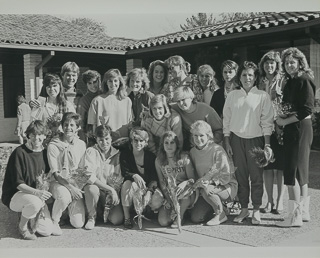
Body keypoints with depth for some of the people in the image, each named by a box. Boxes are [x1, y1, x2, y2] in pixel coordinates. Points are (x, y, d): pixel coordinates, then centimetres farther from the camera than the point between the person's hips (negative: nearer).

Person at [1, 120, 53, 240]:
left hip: (37, 196, 5)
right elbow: (18, 184, -19)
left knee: (47, 231, -9)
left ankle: (26, 214, 21)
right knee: (35, 202, -39)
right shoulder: (19, 153, -16)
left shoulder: (44, 153, 2)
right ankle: (22, 226, -7)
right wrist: (36, 192, -34)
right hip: (14, 195, -5)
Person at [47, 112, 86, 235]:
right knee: (64, 196, -40)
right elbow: (56, 174, -10)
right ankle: (54, 221, -10)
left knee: (78, 224, -9)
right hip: (58, 183, -3)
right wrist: (70, 187, -22)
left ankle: (70, 207, 24)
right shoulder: (53, 146, -7)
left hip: (76, 183, 3)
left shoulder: (81, 145, 4)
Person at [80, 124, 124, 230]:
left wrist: (114, 192, -18)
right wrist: (109, 189, -23)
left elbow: (119, 179, 1)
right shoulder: (91, 152, -7)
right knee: (91, 188, -37)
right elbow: (89, 176, -18)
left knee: (117, 220, -20)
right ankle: (92, 216, -8)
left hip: (112, 193, 2)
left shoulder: (117, 154, 2)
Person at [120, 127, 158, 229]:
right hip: (134, 184, -1)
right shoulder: (125, 154, -3)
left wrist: (154, 182, -22)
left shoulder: (151, 156, -1)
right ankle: (127, 217, -26)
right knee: (127, 184, -37)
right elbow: (124, 173, -13)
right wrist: (134, 176, -35)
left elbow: (155, 174, 1)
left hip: (148, 186, 1)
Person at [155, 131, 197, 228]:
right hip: (169, 195, 2)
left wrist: (185, 183, -32)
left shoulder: (184, 157, -9)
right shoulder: (158, 160, -1)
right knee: (163, 222, -20)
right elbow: (162, 182, 2)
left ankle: (180, 216, -10)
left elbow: (192, 179, -9)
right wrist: (168, 198, -10)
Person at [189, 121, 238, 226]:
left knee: (206, 190, -36)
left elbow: (226, 176, -19)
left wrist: (210, 182, -28)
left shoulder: (217, 150, -17)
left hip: (227, 186, -5)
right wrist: (197, 183, -7)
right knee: (195, 218, -9)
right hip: (206, 186, 5)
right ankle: (214, 207, 20)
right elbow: (193, 174, 13)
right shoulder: (193, 152, 2)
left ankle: (221, 215, -11)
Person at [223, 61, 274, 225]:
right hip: (236, 139, 2)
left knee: (256, 176, 1)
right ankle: (243, 209, 17)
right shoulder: (232, 96, 7)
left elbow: (267, 121, -2)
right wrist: (227, 143, 4)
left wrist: (267, 145, -7)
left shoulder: (262, 96, -1)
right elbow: (226, 120, 8)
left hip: (255, 139, -2)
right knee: (240, 176, 6)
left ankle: (256, 210, 13)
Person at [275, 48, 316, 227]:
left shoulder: (304, 80, -11)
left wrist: (285, 121, -14)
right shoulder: (290, 82, 14)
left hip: (300, 128, -9)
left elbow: (307, 110, -18)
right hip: (291, 130, 9)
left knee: (292, 171, -8)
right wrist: (280, 120, 2)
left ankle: (295, 215, -2)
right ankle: (303, 211, 24)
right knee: (301, 172, 14)